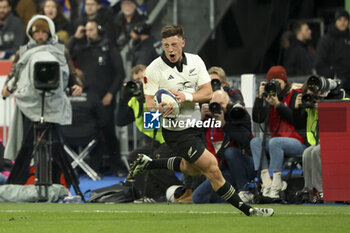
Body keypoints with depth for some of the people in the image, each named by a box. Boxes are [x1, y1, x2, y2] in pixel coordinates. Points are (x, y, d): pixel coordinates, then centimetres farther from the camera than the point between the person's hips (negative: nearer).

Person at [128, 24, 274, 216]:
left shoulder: (195, 61, -2)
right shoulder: (154, 70, -15)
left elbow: (207, 93, -5)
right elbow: (149, 104, -13)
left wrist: (186, 96, -23)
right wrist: (161, 109, -36)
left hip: (194, 125, 7)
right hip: (176, 131, -7)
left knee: (191, 169, 28)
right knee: (212, 168, -12)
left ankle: (147, 163, 42)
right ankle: (246, 209, -3)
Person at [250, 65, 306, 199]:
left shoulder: (295, 96, 1)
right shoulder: (269, 99, 15)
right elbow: (257, 119, 5)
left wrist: (278, 105, -17)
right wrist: (260, 97, -2)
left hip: (298, 142, -6)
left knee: (274, 142, -34)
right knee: (255, 142, -19)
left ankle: (277, 184, -35)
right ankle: (266, 182, -31)